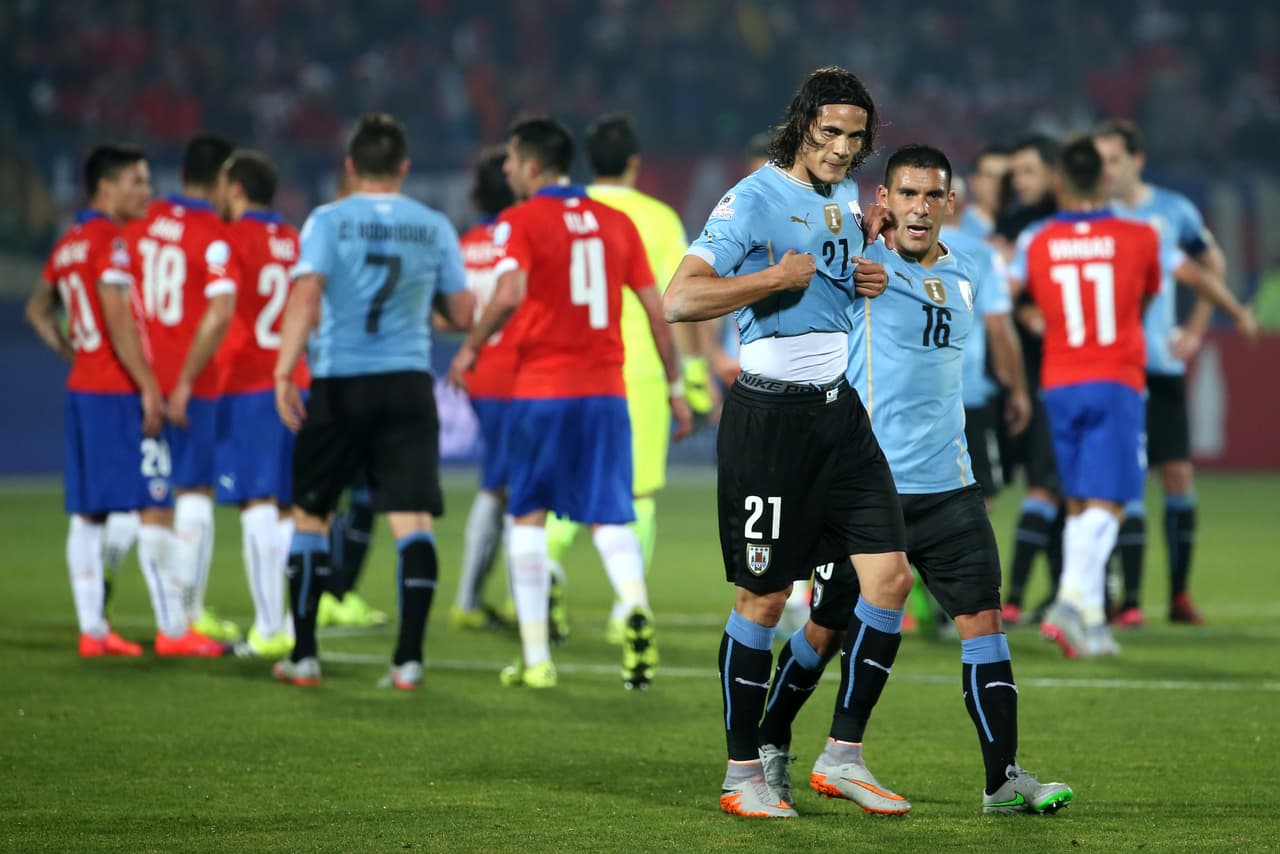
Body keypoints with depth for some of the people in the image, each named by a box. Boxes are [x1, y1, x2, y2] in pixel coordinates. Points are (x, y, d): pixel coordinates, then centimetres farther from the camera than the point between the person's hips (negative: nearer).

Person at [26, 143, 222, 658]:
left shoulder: (68, 246, 14)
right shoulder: (111, 242, -14)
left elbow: (38, 310, 26)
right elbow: (118, 321, -21)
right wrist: (149, 388, -19)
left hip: (82, 388, 9)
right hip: (120, 393, -9)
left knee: (87, 513, 7)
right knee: (154, 508, -6)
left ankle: (92, 629, 8)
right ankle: (172, 628, -7)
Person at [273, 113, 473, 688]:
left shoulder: (328, 222, -3)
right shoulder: (435, 228, 5)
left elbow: (306, 296, -16)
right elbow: (462, 315, 10)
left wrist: (284, 371, -17)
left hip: (339, 385, -1)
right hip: (408, 384, 1)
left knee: (310, 516, 12)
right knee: (412, 521, -2)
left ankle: (303, 656, 14)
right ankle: (408, 658, -10)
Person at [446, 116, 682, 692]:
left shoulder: (520, 222, -4)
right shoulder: (616, 223, 10)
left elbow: (510, 295, -21)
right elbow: (655, 309, 8)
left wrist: (470, 348, -6)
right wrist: (675, 383, 16)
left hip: (543, 390, -3)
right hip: (606, 390, 3)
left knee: (528, 516, 10)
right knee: (609, 518, 6)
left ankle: (536, 659, 8)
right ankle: (636, 609, -25)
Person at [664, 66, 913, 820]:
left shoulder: (846, 194, 11)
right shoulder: (756, 199, -13)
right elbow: (681, 299, -23)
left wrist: (868, 278, 10)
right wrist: (779, 277, -20)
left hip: (838, 410, 8)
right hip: (770, 414, -7)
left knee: (890, 575, 0)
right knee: (763, 598, -1)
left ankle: (844, 756, 11)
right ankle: (743, 774, 10)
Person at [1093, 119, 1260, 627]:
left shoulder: (1173, 210, 3)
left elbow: (1211, 265, 18)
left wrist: (1196, 329, 10)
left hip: (1164, 362, 2)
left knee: (1179, 475, 1)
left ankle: (1179, 593, 13)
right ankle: (1129, 599, -5)